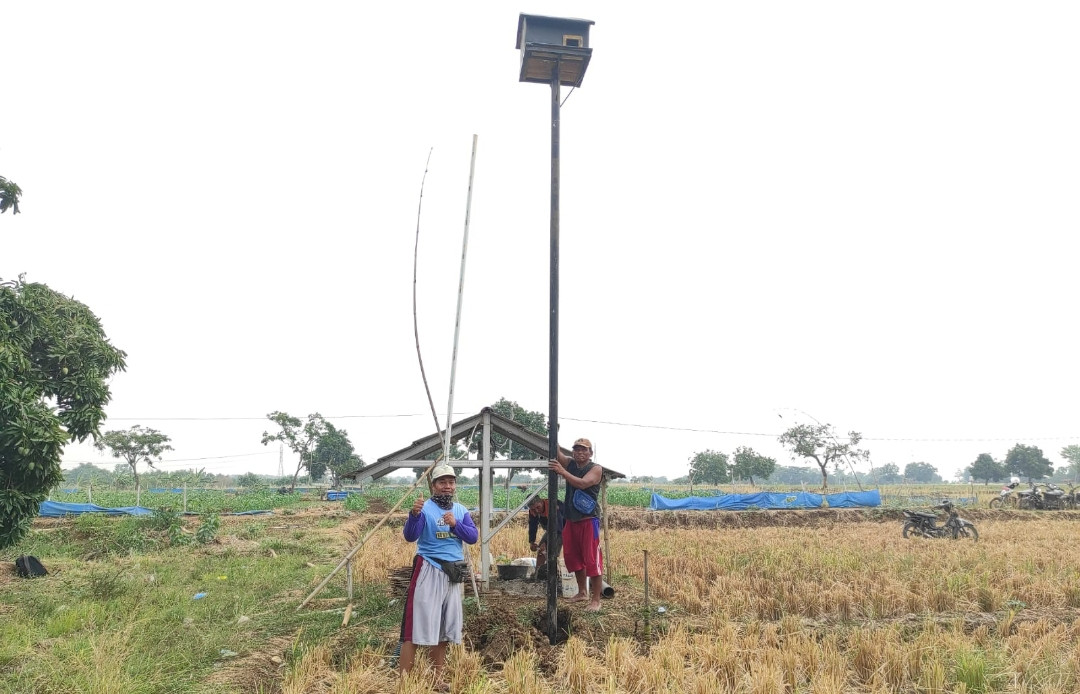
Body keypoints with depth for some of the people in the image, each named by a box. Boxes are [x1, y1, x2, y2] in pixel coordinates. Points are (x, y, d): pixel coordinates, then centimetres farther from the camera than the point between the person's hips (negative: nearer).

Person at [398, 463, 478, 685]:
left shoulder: (461, 511, 9)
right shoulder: (425, 508, -8)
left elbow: (473, 537, -1)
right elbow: (410, 537, -20)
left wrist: (455, 524, -17)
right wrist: (414, 514, -37)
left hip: (454, 573, 6)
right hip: (429, 571, -6)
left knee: (444, 628, 12)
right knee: (418, 625, -10)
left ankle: (437, 677, 22)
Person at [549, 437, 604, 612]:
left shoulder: (596, 469, -8)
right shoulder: (569, 464, 9)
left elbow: (582, 483, -25)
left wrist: (562, 472, -32)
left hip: (589, 520, -7)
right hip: (571, 519, 7)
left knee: (592, 560, -6)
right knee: (573, 558, 15)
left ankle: (596, 600, -1)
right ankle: (582, 593, 31)